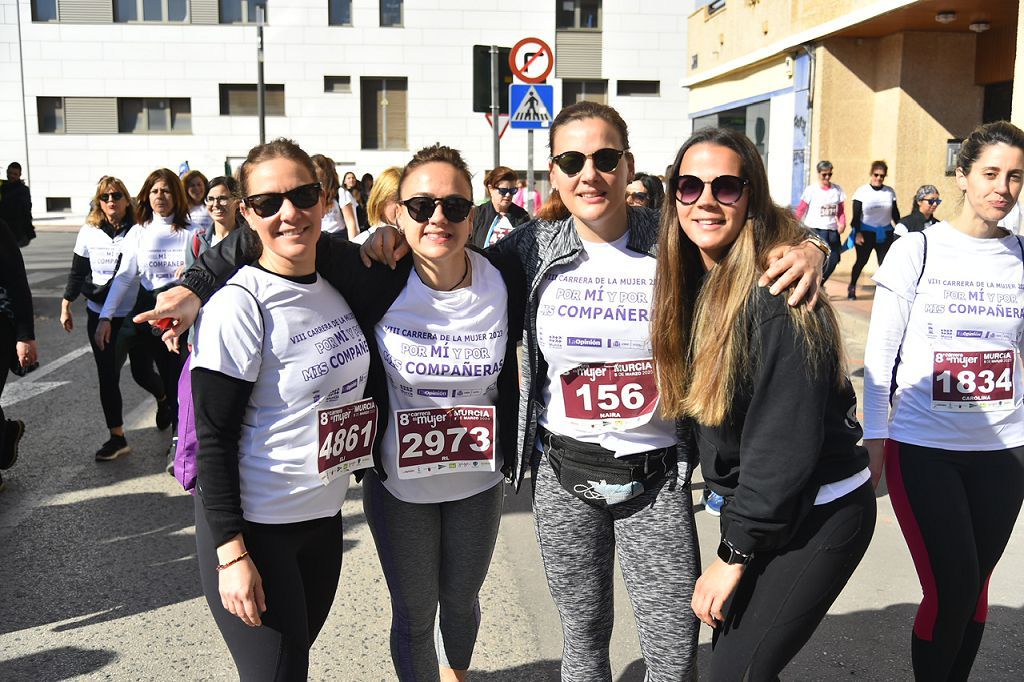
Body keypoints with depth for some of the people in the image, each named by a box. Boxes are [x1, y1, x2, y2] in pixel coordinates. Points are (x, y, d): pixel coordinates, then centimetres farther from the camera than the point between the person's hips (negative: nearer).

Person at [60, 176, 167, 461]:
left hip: (137, 315, -3)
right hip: (99, 316, 3)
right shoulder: (89, 232, 1)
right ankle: (117, 437, 15)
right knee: (107, 377, 5)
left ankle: (164, 398, 41)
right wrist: (66, 305, 10)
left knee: (142, 373, 6)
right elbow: (77, 272, 10)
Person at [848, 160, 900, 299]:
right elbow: (856, 215, -7)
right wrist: (858, 232, -14)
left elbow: (895, 213, 11)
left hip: (885, 233, 2)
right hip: (866, 232, -2)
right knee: (861, 261, 3)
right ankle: (852, 287, 21)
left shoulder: (890, 192, 3)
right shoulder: (862, 191, -5)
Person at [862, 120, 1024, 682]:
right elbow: (880, 352, -2)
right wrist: (874, 436, -3)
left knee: (973, 589, 11)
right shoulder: (916, 251, -4)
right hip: (923, 448, -3)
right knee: (950, 590, -5)